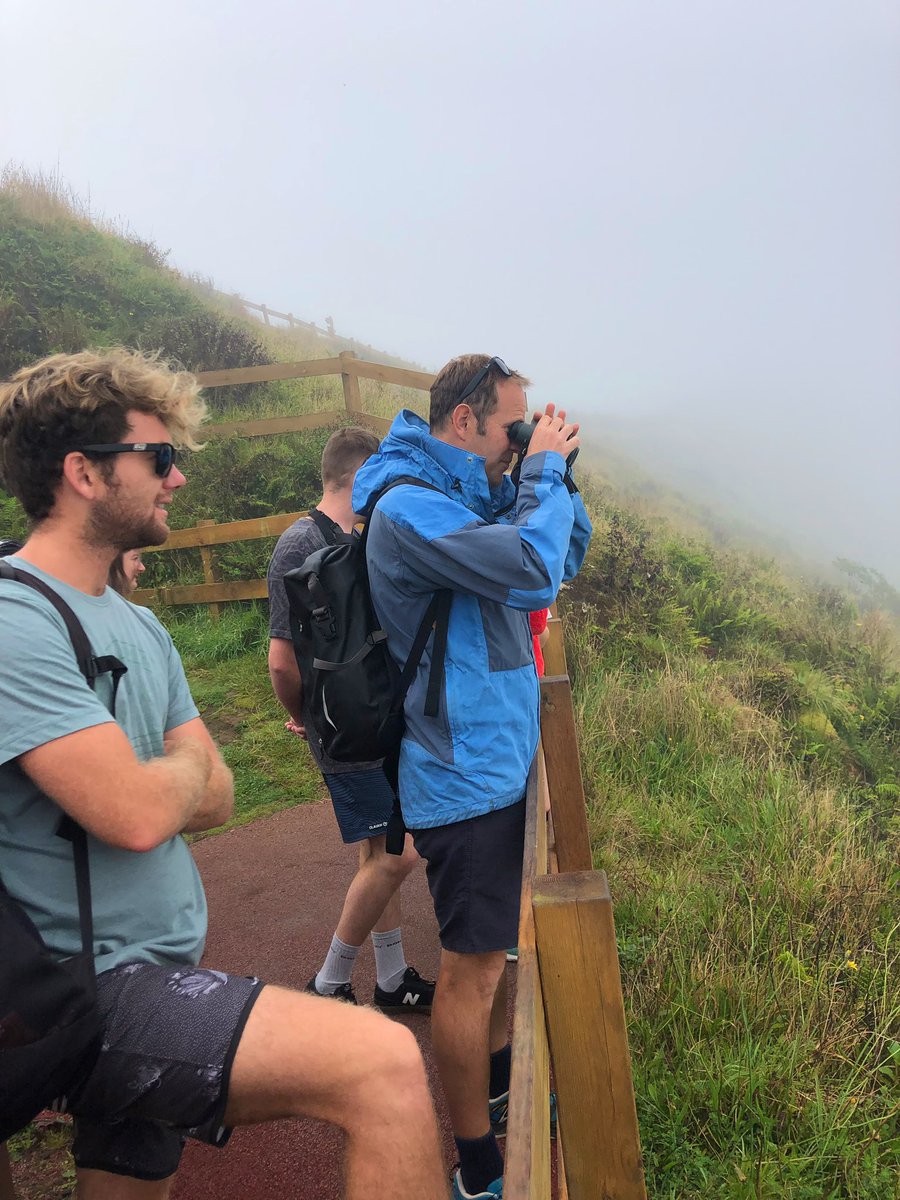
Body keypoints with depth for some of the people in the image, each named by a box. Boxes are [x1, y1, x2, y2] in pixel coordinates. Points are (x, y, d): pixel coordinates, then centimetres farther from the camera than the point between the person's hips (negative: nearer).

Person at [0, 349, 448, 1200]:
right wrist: (182, 761, -3)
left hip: (148, 974, 9)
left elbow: (216, 797, 9)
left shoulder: (139, 627, 12)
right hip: (94, 992, -9)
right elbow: (139, 815, -24)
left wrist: (144, 781, -10)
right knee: (383, 1065, -21)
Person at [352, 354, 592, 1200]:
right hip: (468, 777, -10)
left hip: (500, 760, 10)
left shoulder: (470, 499, 11)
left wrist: (553, 478, 2)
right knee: (472, 969, 3)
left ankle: (497, 1085, 45)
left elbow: (565, 558, 16)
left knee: (496, 946, 24)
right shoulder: (408, 509, -19)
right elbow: (534, 571, -30)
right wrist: (542, 471, -15)